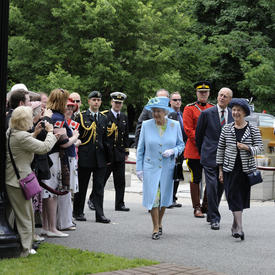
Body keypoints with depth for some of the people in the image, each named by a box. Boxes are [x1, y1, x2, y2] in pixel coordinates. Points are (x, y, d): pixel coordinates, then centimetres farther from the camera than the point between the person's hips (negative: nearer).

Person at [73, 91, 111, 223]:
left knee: (99, 187, 3)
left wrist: (107, 158, 12)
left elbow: (105, 139, 16)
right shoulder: (81, 116, 0)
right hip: (85, 157, -3)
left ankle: (100, 215, 6)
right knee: (82, 186, 5)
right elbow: (76, 136, -2)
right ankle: (78, 212, 17)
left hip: (100, 158, 3)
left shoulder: (104, 118, 13)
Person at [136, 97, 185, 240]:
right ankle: (156, 228, 6)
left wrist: (173, 151, -13)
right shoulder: (146, 125, -3)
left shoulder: (175, 125, -1)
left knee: (164, 197, 10)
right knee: (153, 197, -5)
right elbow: (140, 148, 4)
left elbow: (181, 144, 9)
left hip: (167, 168, 1)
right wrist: (139, 168, 1)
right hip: (150, 167, -1)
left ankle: (159, 223, 31)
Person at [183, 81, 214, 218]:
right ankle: (197, 208, 8)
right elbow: (188, 129, -7)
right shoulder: (189, 108, 0)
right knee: (196, 179, 1)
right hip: (194, 152, -4)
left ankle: (206, 206, 17)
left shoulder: (213, 108, 13)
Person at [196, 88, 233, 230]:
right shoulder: (207, 113, -3)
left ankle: (211, 214, 26)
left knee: (220, 187, 10)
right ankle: (214, 218, -2)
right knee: (212, 187, -10)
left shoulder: (233, 115, 7)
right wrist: (202, 152, 12)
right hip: (210, 157, -4)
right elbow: (198, 134, 6)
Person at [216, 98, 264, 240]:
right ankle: (239, 229, -13)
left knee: (242, 197, 7)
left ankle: (235, 226, 24)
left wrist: (247, 147, -19)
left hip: (246, 168, 0)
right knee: (234, 197, -9)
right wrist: (220, 170, 6)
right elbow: (220, 149, 8)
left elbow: (260, 147, 0)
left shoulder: (253, 129, 2)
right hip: (230, 168, 0)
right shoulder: (226, 129, 5)